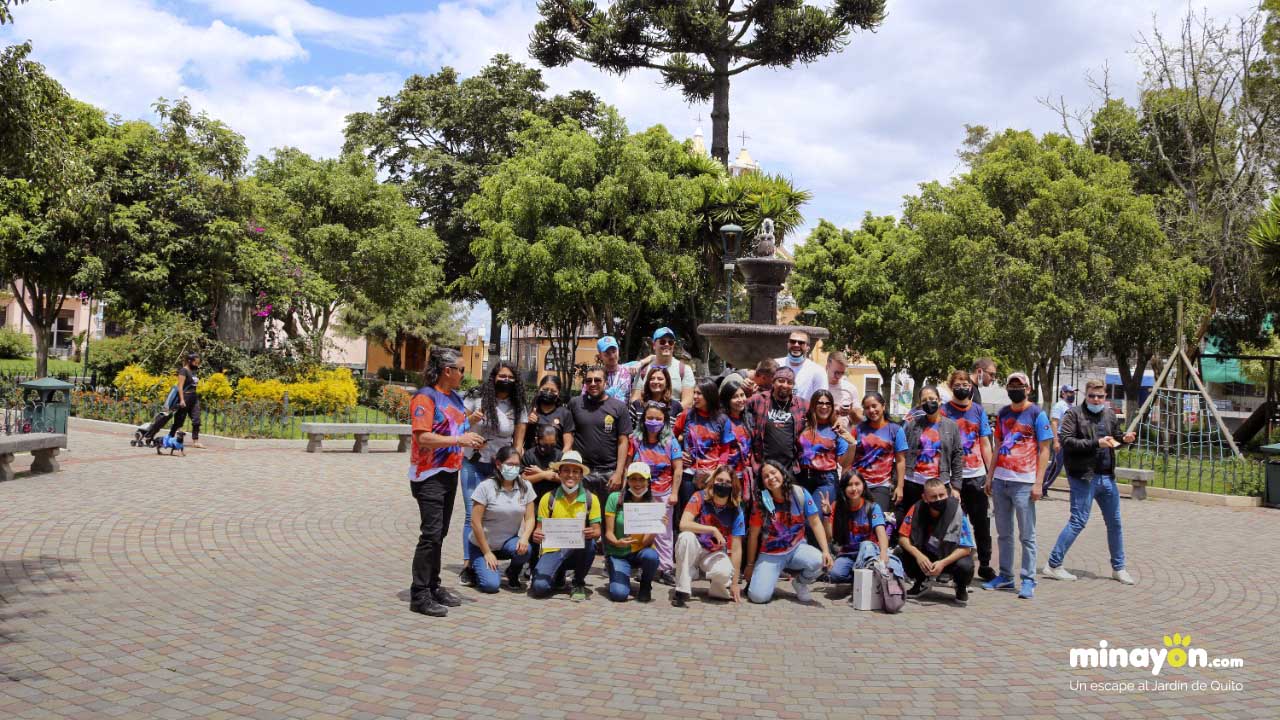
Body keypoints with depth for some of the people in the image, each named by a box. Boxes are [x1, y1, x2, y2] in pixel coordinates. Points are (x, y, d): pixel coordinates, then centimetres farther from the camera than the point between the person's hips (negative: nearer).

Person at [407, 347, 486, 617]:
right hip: (429, 474, -9)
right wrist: (459, 440, -25)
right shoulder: (425, 397, -13)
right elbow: (423, 437, -23)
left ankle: (434, 587, 24)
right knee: (431, 533, -9)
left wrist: (471, 439, 6)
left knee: (440, 533, 14)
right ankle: (419, 595, -2)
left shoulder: (455, 397, 13)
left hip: (450, 472, 9)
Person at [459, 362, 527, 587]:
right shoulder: (476, 399, -1)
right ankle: (468, 564, -2)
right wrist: (470, 420, -17)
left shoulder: (518, 408, 4)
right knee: (473, 515, -8)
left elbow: (518, 442, 5)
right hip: (474, 465, -1)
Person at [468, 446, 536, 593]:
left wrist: (524, 538, -23)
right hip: (483, 545, -3)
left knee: (524, 550, -31)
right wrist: (487, 553, -13)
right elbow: (475, 522, -14)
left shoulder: (525, 487, -3)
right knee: (491, 585, -20)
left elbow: (529, 518, -2)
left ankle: (513, 574, 4)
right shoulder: (486, 487, -15)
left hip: (510, 541, 3)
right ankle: (476, 568, 16)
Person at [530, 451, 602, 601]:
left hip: (577, 552, 0)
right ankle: (558, 576, 15)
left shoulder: (590, 499, -2)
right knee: (539, 587, -26)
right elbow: (539, 528, 4)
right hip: (552, 550, 0)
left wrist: (592, 533, -26)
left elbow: (597, 532, -2)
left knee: (589, 543, -35)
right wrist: (537, 535, -20)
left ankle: (578, 584, -5)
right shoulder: (548, 498, -1)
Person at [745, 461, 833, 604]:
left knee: (820, 561, -31)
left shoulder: (800, 494, -9)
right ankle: (772, 576, 16)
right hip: (770, 554, -1)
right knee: (758, 596, -21)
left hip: (797, 549, 1)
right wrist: (750, 565, 4)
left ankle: (800, 582, 3)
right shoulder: (761, 502, -10)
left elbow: (815, 523, -7)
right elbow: (753, 535, -2)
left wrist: (826, 551, -19)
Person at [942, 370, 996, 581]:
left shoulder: (978, 410, 9)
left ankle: (985, 565, 19)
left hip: (977, 475, 3)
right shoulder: (944, 411, 0)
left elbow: (985, 444, 11)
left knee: (982, 522, 7)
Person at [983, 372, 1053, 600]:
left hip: (1023, 482, -6)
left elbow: (1044, 450, -5)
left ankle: (1028, 580, 5)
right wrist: (990, 476, 14)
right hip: (1000, 480, 6)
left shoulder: (1037, 414, -3)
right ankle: (1005, 576, 21)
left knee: (1027, 535, -1)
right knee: (1003, 533, 12)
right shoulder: (1003, 413, 13)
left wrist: (1038, 483, -11)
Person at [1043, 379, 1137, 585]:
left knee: (1114, 523, 13)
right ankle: (1053, 565, 2)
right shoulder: (1074, 414, -6)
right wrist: (1095, 443, -23)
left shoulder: (1110, 414, 13)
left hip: (1107, 477, 7)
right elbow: (1066, 441, -17)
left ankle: (1118, 568, 26)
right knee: (1078, 522, -6)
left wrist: (1125, 439, 1)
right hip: (1083, 477, -7)